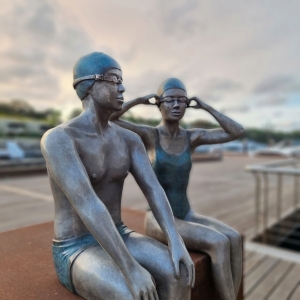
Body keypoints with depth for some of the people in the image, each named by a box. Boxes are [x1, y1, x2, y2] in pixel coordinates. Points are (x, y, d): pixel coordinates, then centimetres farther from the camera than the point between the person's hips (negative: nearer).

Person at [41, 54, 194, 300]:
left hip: (119, 239, 6)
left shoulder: (130, 139, 3)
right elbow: (88, 206, -32)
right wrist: (131, 269, -36)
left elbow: (154, 191, -8)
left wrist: (177, 243, -22)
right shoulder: (57, 139, -20)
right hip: (75, 252, -5)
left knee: (179, 274, -21)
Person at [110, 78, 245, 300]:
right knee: (219, 244, -27)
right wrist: (140, 100, -10)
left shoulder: (193, 136, 7)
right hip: (159, 221, -5)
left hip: (186, 217, 6)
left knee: (235, 239, -21)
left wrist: (206, 107, 1)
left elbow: (238, 132, 1)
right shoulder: (149, 134, -6)